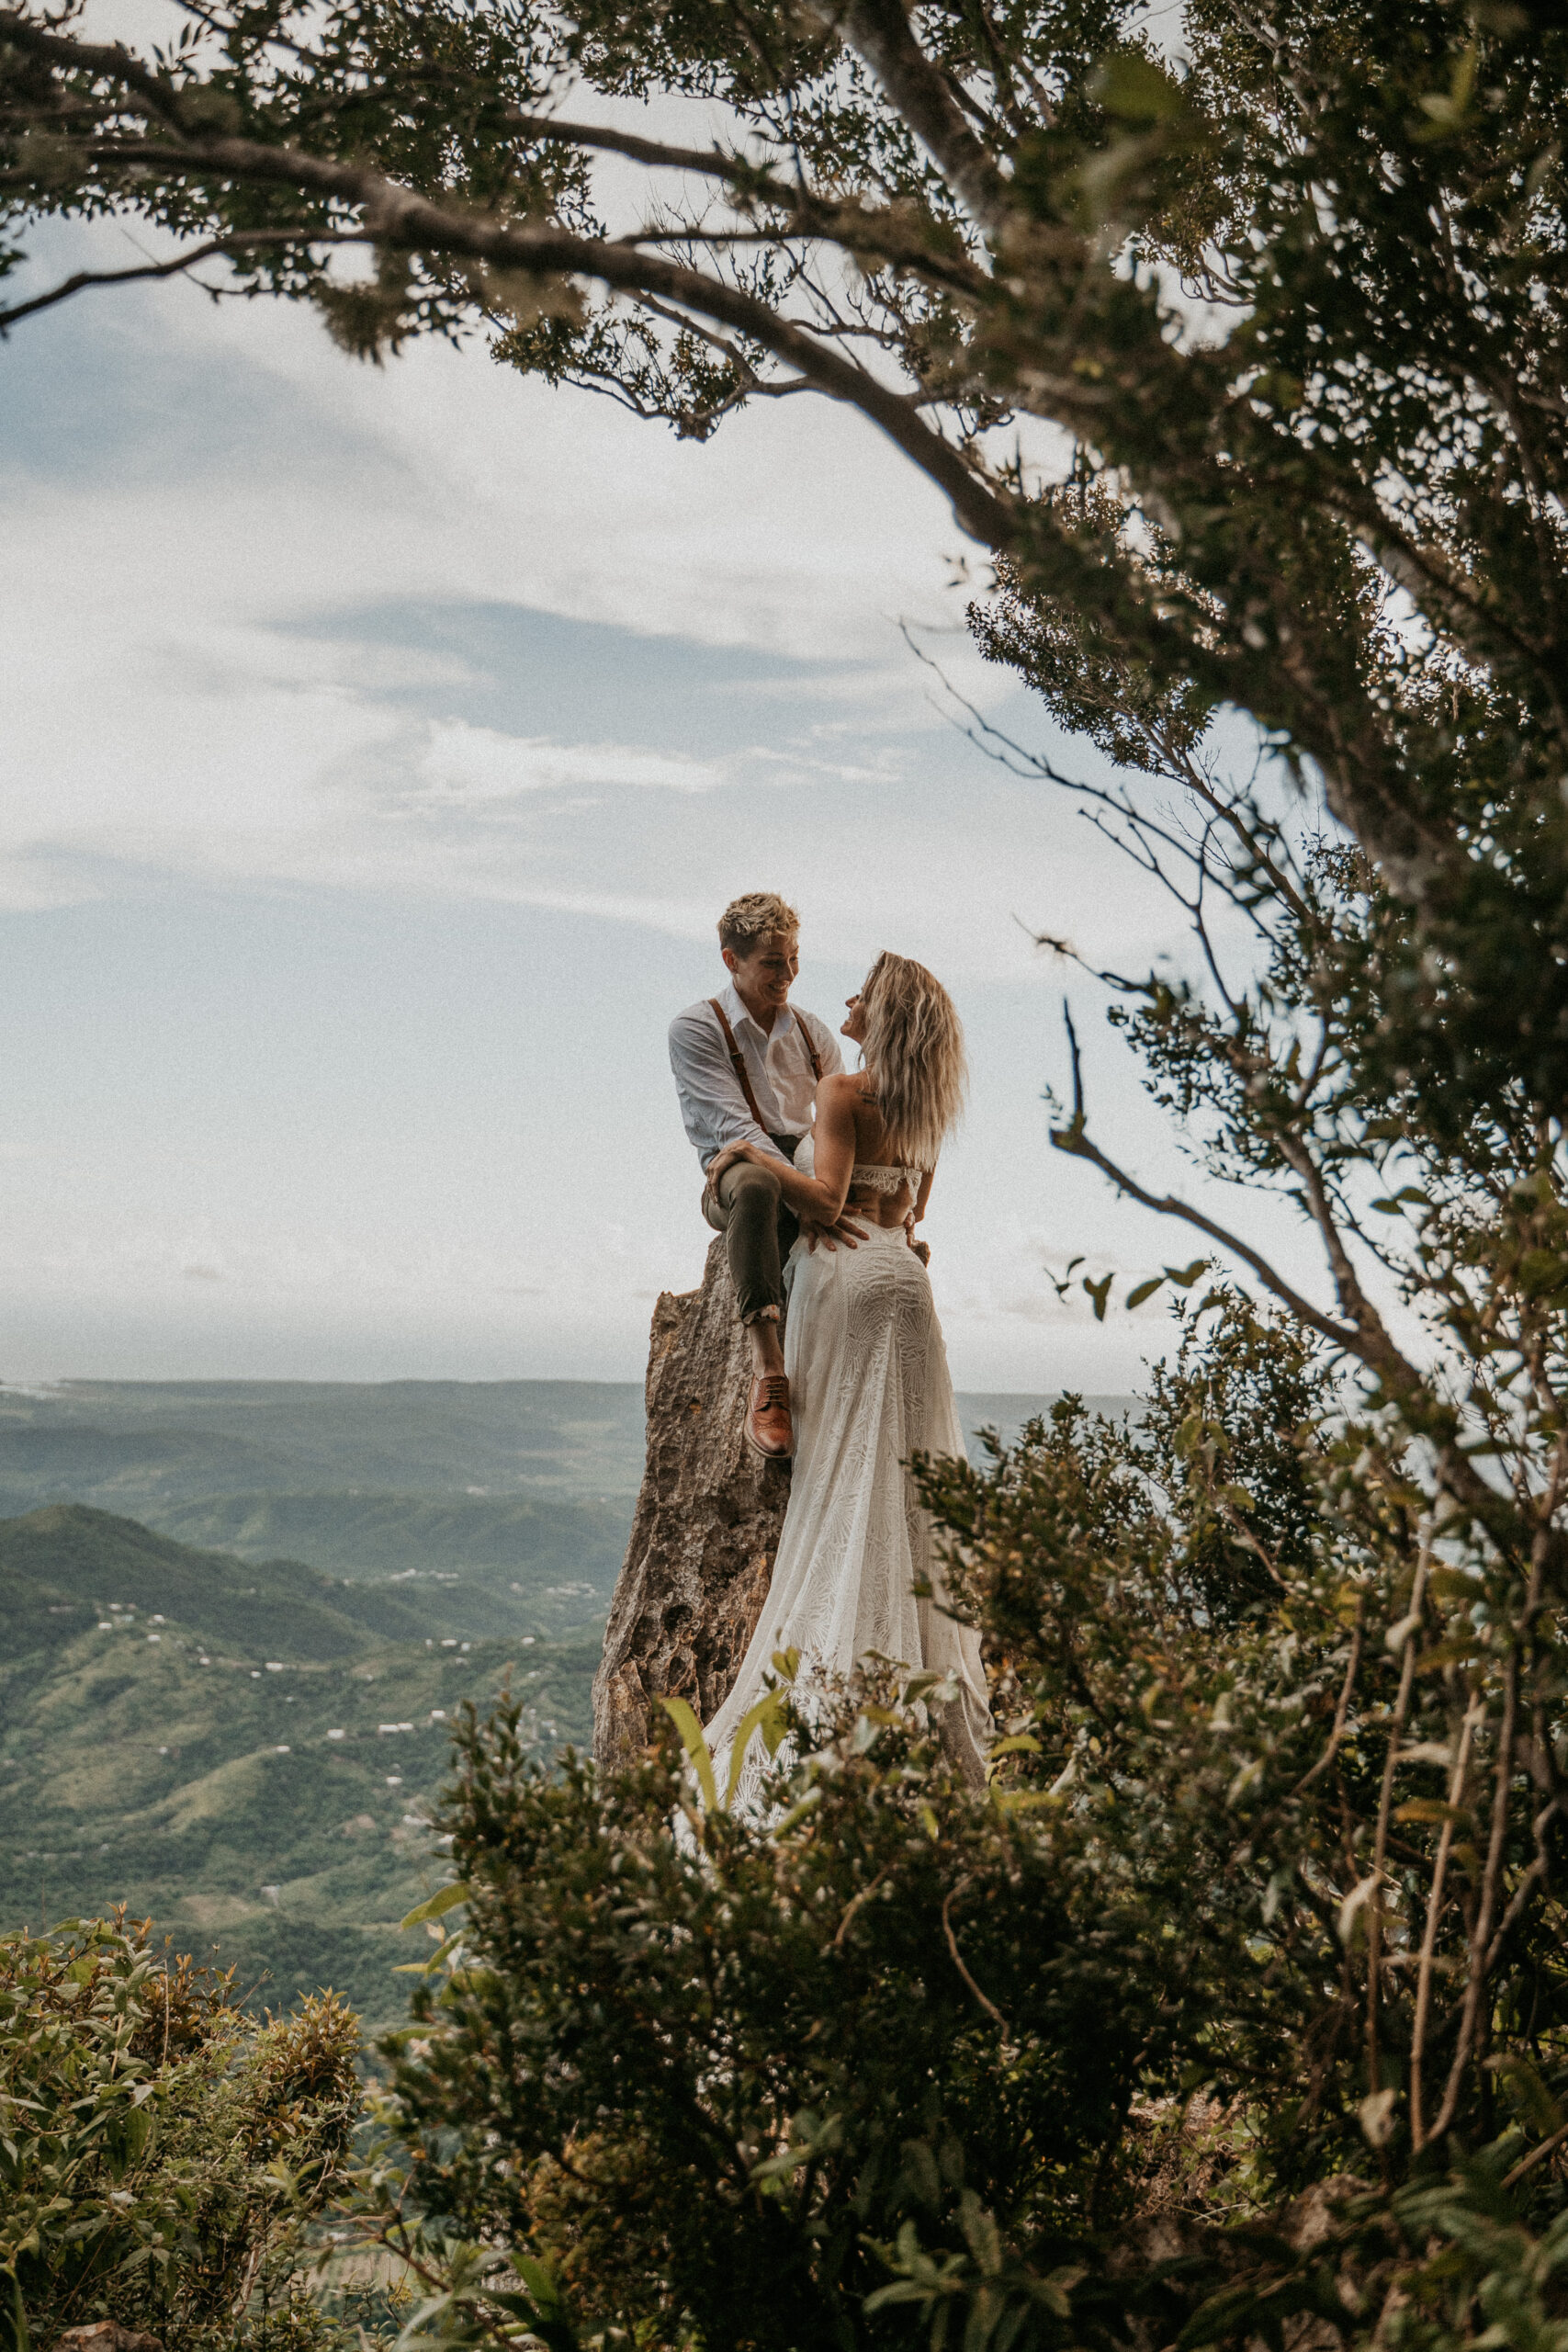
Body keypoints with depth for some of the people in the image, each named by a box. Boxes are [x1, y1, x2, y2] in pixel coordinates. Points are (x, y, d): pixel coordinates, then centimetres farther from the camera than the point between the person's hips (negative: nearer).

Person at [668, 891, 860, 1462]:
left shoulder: (814, 1033, 18)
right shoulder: (695, 1028, 0)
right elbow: (733, 1128, -14)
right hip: (734, 1175, -5)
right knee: (754, 1183, -41)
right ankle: (767, 1369, -48)